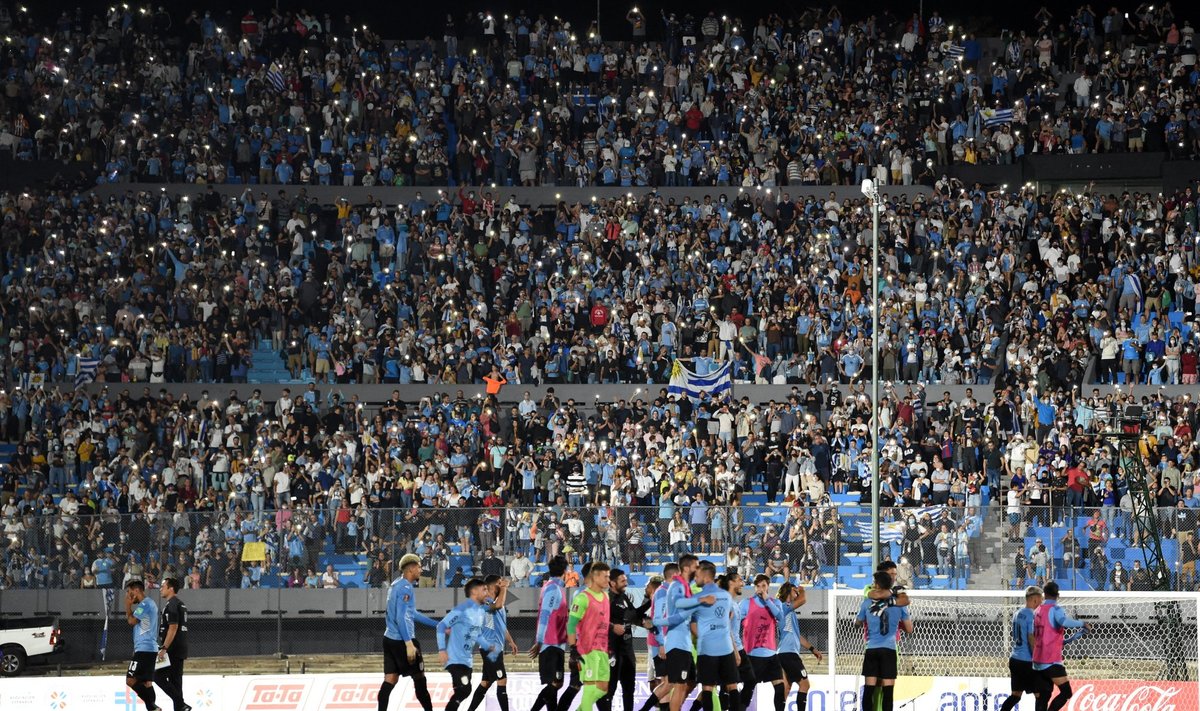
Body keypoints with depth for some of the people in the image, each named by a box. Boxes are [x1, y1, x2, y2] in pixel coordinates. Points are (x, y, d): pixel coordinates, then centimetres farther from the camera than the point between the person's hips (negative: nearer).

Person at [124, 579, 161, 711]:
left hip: (144, 649, -10)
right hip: (150, 649, 10)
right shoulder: (150, 604, 21)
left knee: (131, 680, -13)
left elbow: (132, 621, -10)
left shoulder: (145, 604, -11)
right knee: (146, 682, 9)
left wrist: (128, 606, 1)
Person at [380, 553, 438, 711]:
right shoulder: (405, 587, -15)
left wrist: (437, 624, 29)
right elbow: (400, 618, -22)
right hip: (402, 640, -9)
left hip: (390, 639, 9)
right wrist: (409, 643, -24)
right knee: (419, 677, 2)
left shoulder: (396, 584, 15)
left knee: (390, 680, 6)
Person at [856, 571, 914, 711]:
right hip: (889, 650, -1)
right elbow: (909, 629, 9)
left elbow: (857, 622, 23)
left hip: (871, 649, 1)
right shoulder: (899, 603, 3)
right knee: (887, 691, -1)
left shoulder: (867, 603, 5)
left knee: (869, 689, 4)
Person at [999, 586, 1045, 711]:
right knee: (1040, 695, -2)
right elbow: (1032, 639, -18)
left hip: (1015, 659, 8)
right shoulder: (1031, 615, -14)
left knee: (1016, 695, 13)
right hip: (1027, 662, -8)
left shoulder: (1018, 614, 12)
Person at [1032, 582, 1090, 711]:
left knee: (1044, 695, 11)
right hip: (1051, 660, -8)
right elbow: (1063, 622, -30)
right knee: (1066, 692, -6)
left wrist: (1070, 639, 25)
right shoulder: (1055, 609, -7)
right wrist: (1082, 624, -15)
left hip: (1038, 661, 8)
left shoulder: (1038, 612, 15)